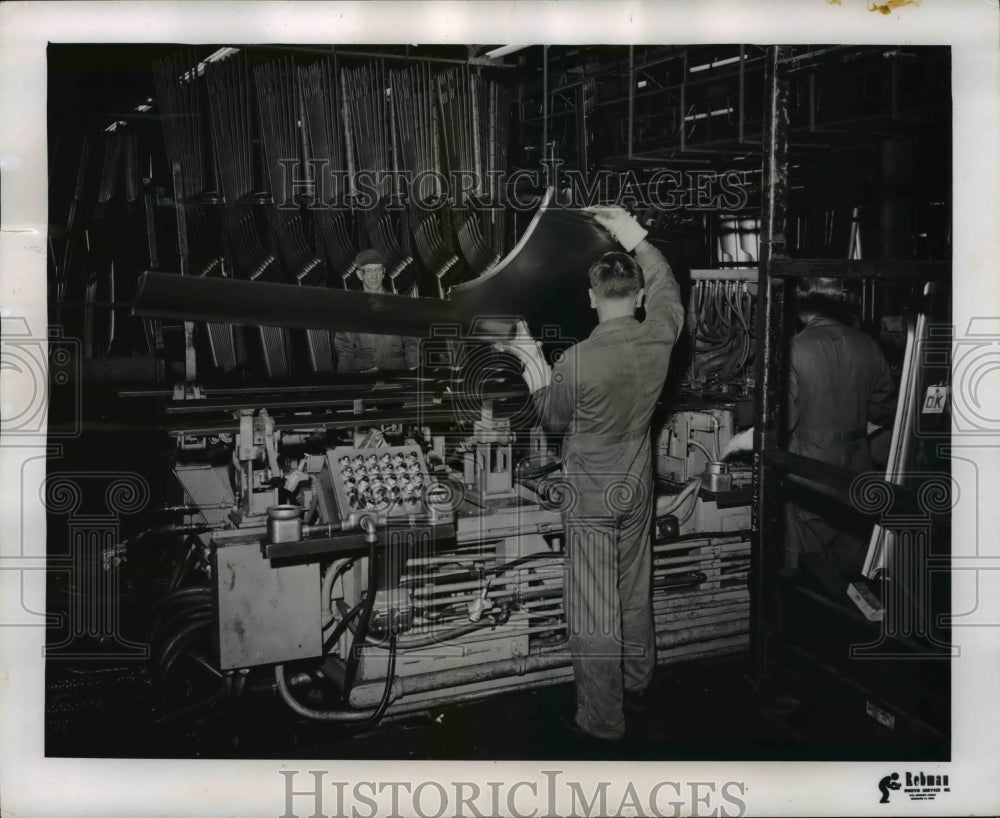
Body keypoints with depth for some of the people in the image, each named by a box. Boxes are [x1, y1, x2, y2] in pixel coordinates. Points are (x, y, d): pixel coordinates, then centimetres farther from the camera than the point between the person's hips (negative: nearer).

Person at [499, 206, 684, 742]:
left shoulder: (577, 361, -24)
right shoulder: (659, 339, -11)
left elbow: (553, 419, -4)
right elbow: (667, 287, 12)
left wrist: (533, 362, 4)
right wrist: (635, 238, 19)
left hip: (590, 494, -5)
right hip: (637, 487, 6)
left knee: (594, 611, 5)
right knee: (635, 595, 22)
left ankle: (602, 721, 15)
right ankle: (636, 688, 39)